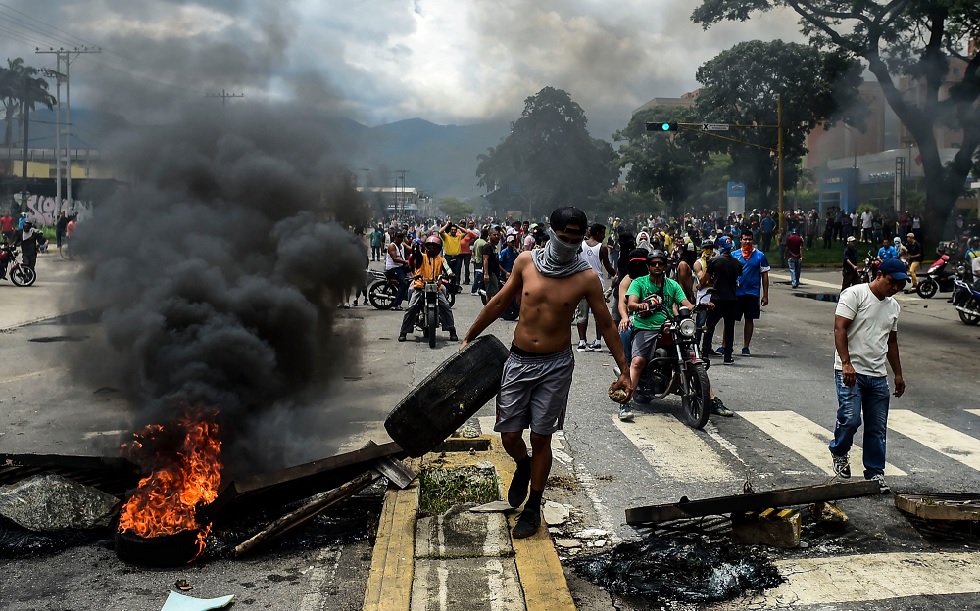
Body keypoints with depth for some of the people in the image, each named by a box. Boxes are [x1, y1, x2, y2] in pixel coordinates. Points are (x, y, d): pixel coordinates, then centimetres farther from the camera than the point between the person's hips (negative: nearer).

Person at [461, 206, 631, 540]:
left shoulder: (586, 278, -8)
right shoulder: (526, 261, -4)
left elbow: (607, 325, 0)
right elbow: (499, 303, 8)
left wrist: (624, 371, -1)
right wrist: (469, 337, 13)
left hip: (555, 366, -2)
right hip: (519, 361, 2)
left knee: (541, 438, 5)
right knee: (510, 436, 2)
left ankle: (533, 508, 23)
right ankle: (523, 466, 39)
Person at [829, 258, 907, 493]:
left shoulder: (894, 306, 16)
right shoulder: (855, 294, -7)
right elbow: (839, 329, -15)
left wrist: (898, 374, 23)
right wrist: (846, 363, -23)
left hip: (878, 376, 7)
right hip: (850, 372, -7)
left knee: (877, 429, 7)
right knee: (850, 418, -16)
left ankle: (875, 473, 17)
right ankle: (839, 453, 12)